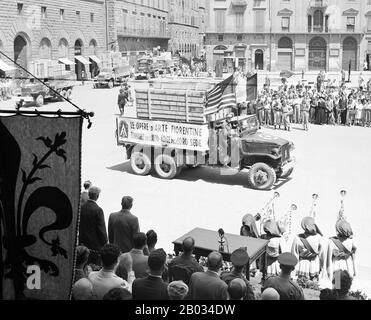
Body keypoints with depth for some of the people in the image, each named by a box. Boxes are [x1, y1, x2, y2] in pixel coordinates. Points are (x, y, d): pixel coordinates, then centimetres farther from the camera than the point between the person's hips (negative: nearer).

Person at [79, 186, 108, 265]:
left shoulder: (81, 208, -1)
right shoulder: (98, 210, -18)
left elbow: (78, 226, 8)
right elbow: (101, 229, -16)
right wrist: (105, 244, -5)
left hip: (83, 243, 6)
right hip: (95, 246, -6)